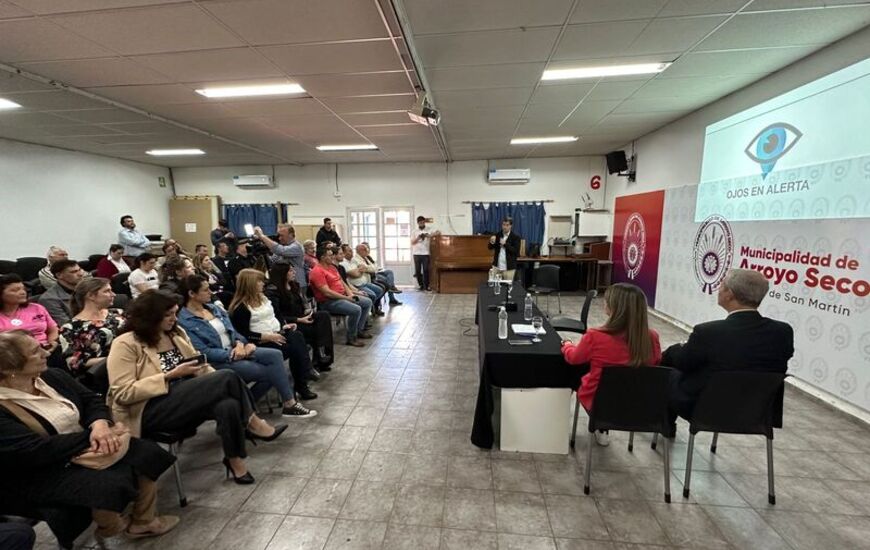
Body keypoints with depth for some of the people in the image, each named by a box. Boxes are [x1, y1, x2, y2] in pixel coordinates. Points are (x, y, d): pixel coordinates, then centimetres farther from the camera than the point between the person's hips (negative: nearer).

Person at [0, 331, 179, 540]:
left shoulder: (52, 376, 2)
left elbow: (92, 399, 3)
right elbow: (39, 451, -27)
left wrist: (100, 424, -19)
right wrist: (91, 436, -21)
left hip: (86, 448, 7)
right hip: (41, 474, -7)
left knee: (146, 453, -8)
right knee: (110, 484, -29)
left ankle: (143, 521, 13)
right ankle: (111, 528, 7)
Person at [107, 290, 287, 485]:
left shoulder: (176, 333, 12)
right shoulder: (125, 344, -8)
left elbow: (197, 365, 19)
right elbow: (123, 393, -15)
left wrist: (203, 370, -4)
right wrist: (171, 375, -20)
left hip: (185, 401, 7)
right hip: (150, 412, -6)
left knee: (228, 405, -29)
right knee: (227, 377, -26)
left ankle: (235, 459, -11)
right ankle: (253, 424, -11)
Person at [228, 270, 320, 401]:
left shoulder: (262, 297, 15)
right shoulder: (240, 308, -11)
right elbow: (244, 334, -16)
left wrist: (283, 325, 4)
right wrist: (267, 336, -22)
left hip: (277, 334, 8)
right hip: (261, 342, -8)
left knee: (297, 336, -22)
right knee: (294, 348, -27)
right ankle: (301, 384, -12)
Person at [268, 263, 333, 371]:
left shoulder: (294, 285, 13)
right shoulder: (272, 291, -11)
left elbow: (303, 301, 19)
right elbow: (277, 316, -16)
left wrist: (307, 310, -5)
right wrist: (299, 320, -21)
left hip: (301, 317, 7)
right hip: (289, 324, -7)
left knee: (324, 315, -20)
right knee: (316, 329, -25)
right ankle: (319, 361, -10)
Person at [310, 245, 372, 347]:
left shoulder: (332, 267, 14)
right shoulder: (317, 271, -16)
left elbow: (342, 282, 20)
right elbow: (327, 293, -23)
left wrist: (350, 293, 2)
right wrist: (346, 298, -18)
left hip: (343, 296, 10)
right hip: (329, 302, -10)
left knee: (367, 302, 7)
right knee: (356, 310, -29)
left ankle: (359, 330, 15)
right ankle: (350, 338, -12)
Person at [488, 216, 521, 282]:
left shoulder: (516, 237, -5)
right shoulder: (498, 235, 7)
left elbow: (516, 252, -13)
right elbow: (490, 247, 9)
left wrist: (505, 244, -20)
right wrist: (491, 242, -13)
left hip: (509, 268, -3)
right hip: (496, 266, 3)